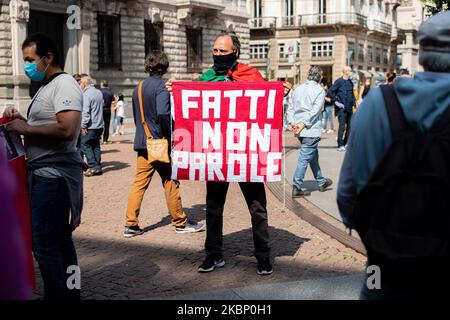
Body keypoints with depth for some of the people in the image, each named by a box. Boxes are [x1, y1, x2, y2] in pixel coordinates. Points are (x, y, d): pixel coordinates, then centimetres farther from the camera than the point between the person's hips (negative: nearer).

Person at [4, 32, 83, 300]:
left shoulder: (64, 85, -12)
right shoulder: (47, 87, 19)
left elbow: (66, 130, -25)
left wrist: (26, 128, -15)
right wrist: (21, 120, 9)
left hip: (53, 175, -10)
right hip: (45, 174, 10)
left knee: (44, 244, -7)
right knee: (60, 240, 15)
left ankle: (58, 295, 2)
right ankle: (70, 293, 25)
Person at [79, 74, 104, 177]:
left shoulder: (86, 94, -13)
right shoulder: (99, 92, 12)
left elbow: (85, 111, -18)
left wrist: (83, 126, -16)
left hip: (90, 127, -8)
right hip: (100, 125, 8)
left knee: (85, 145, 0)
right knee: (96, 146, 13)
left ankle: (93, 167, -7)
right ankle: (98, 167, 13)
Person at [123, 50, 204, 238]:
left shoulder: (138, 89, 12)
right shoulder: (161, 87, -12)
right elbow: (163, 114, -26)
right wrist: (171, 137, -16)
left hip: (142, 143, 7)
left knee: (139, 184, 8)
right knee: (171, 182, 5)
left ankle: (131, 225, 7)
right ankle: (180, 222, 16)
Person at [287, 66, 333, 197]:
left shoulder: (298, 89, 12)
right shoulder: (319, 90, -7)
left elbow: (291, 107, 6)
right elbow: (315, 110, -16)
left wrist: (292, 121, -4)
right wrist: (303, 124, -16)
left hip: (300, 131, 7)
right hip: (311, 130, -7)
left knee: (313, 155, 20)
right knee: (305, 157, -4)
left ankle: (321, 182, 32)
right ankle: (296, 188, -5)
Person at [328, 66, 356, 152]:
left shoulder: (350, 82, 16)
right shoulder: (339, 81, -5)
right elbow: (330, 92, -11)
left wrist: (354, 103, 13)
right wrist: (336, 102, -13)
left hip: (349, 108, 7)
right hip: (342, 108, -7)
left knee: (350, 126, 7)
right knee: (342, 126, -9)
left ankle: (346, 143, 17)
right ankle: (340, 145, -6)